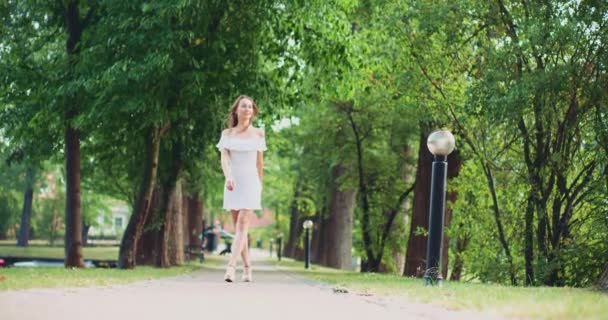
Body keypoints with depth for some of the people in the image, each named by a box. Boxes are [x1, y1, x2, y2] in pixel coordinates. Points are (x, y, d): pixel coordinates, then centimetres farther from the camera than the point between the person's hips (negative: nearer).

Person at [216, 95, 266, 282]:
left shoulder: (258, 134, 6)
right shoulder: (227, 133, 6)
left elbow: (260, 162, 14)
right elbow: (224, 157, -7)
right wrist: (228, 177, -25)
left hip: (250, 183, -2)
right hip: (233, 184, 2)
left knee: (242, 225, -15)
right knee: (239, 227, 5)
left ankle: (231, 267, -26)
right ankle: (247, 268, 15)